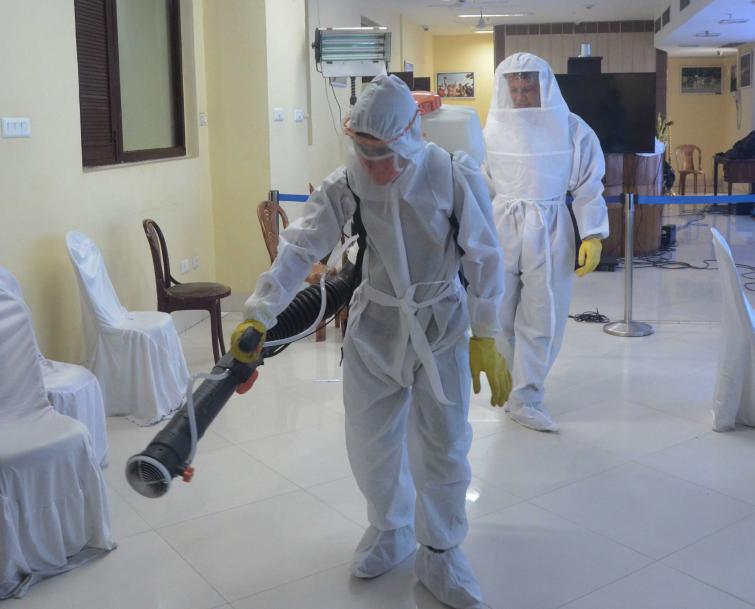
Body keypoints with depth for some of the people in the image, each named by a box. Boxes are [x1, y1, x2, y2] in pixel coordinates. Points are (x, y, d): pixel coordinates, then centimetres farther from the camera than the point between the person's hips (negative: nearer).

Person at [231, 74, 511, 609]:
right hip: (374, 327, 2)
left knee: (443, 448, 4)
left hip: (441, 328, -2)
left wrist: (486, 338, -14)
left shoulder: (455, 176, -16)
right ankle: (391, 530, 40)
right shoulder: (347, 184, -10)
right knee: (370, 443, 12)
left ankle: (440, 553, 28)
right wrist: (259, 315, -28)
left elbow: (484, 257, -12)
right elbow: (300, 248, -17)